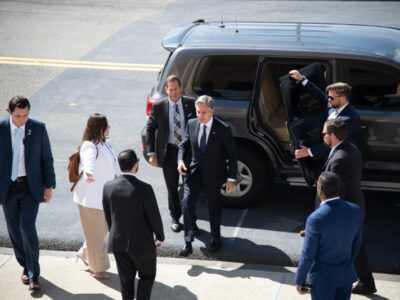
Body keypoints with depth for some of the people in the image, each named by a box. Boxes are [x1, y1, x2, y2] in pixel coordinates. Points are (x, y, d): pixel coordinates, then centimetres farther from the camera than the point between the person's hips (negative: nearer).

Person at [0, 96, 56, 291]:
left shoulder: (38, 128, -5)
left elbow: (46, 158, 1)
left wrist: (49, 185, -1)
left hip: (31, 187, -2)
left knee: (27, 227, -12)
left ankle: (34, 273, -1)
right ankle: (25, 266, 29)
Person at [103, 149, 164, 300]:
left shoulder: (108, 187, -8)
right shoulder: (144, 189, -23)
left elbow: (108, 216, 4)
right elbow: (154, 216, -14)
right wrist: (160, 237, 3)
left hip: (117, 242, 4)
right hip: (141, 242, -4)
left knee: (126, 278, 19)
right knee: (147, 276, 16)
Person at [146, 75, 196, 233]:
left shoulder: (190, 105, -3)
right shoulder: (158, 106, -4)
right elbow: (150, 129, 1)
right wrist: (151, 153, -5)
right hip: (169, 151, 0)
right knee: (172, 188, 10)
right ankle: (175, 218, 27)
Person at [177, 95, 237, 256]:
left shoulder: (223, 129, -14)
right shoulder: (191, 124, -2)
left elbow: (232, 154, -8)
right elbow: (184, 145, 12)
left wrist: (231, 179, -10)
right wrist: (180, 160, -8)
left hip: (214, 175, -2)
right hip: (195, 171, 2)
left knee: (214, 207, 12)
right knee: (187, 202, -14)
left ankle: (215, 239, 36)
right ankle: (188, 242, -7)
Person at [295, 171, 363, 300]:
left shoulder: (316, 219, -28)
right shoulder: (355, 211, -10)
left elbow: (308, 255, -19)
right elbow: (356, 244, 4)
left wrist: (299, 280, -4)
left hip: (323, 278, -5)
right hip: (346, 275, 5)